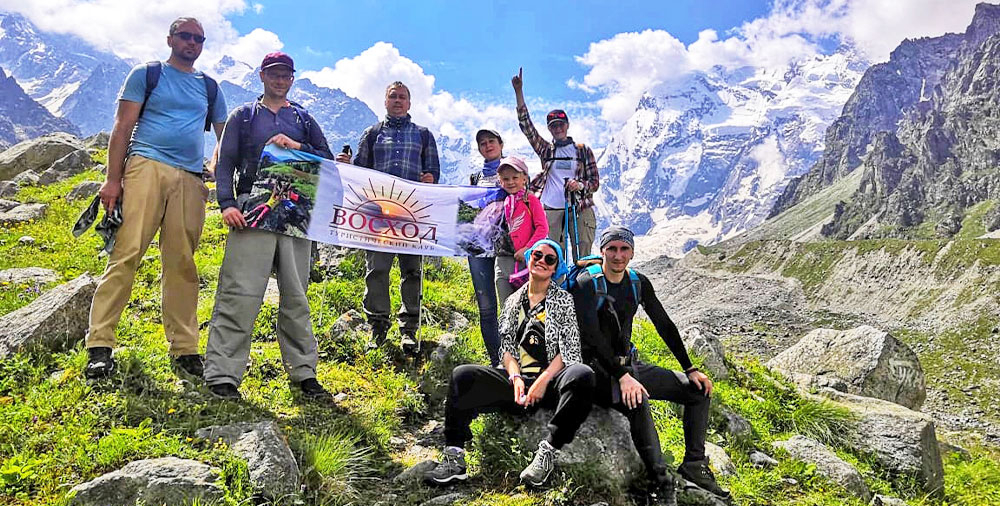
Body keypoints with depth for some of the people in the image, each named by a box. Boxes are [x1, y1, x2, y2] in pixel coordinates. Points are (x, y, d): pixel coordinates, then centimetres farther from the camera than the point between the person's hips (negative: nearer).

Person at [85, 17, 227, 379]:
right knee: (127, 254, -12)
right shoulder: (147, 74, 13)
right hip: (147, 167, -3)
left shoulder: (210, 87, 23)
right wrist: (113, 179, -4)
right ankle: (100, 344, -10)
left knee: (182, 265, 0)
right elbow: (123, 126, 5)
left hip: (191, 179, 3)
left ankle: (184, 349, 3)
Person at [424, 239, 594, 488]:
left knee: (582, 375, -36)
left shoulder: (564, 300, 9)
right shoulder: (513, 301, 19)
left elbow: (570, 349, -1)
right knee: (462, 375, -19)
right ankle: (454, 457, -21)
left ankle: (548, 450, -30)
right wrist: (515, 377, -9)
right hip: (518, 381, 3)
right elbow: (506, 346, 11)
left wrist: (543, 381, -15)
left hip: (552, 380, -3)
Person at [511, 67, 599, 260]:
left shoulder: (583, 150, 12)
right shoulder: (545, 149, 13)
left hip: (580, 208, 0)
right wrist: (519, 92, -3)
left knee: (583, 259, -3)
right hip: (551, 210, 0)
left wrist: (580, 185, -14)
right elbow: (526, 125, 5)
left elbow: (595, 181, 10)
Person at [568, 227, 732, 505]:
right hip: (598, 367, -7)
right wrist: (622, 377, -33)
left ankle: (694, 464, 3)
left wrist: (691, 369, 1)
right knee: (636, 400, -37)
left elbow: (665, 325, 8)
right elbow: (591, 335, -23)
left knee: (699, 390, 0)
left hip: (629, 364, 7)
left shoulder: (638, 283, 6)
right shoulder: (586, 283, -13)